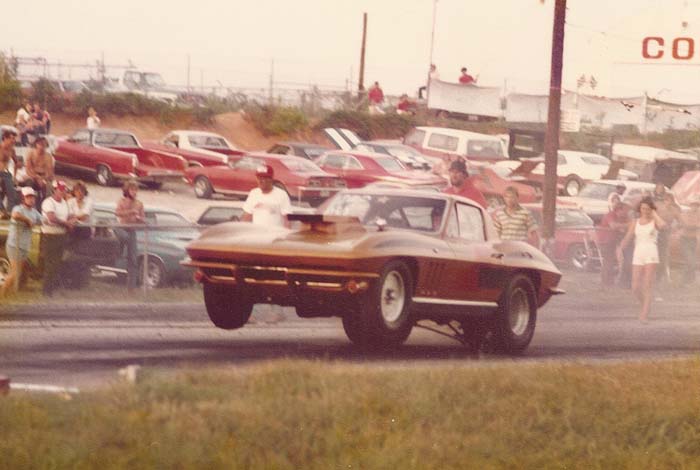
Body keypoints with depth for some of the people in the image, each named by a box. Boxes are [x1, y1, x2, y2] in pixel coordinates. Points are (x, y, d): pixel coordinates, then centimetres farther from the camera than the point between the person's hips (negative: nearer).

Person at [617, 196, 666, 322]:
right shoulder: (635, 223, 12)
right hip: (638, 256, 3)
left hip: (651, 255, -3)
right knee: (635, 288, -1)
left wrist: (654, 213, -7)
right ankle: (645, 305, 26)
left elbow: (662, 225, -21)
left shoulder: (655, 221, 3)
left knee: (648, 286, -12)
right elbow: (627, 238, 3)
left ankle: (644, 315, -13)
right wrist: (620, 249, -15)